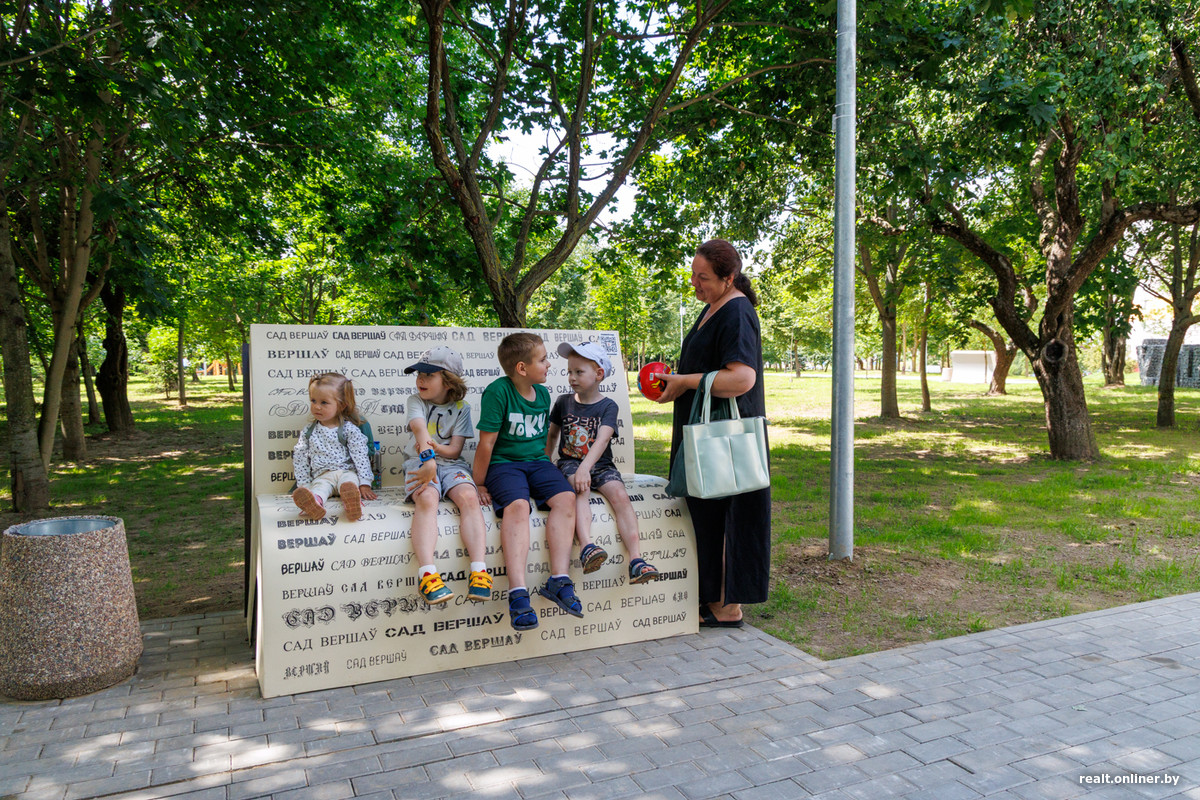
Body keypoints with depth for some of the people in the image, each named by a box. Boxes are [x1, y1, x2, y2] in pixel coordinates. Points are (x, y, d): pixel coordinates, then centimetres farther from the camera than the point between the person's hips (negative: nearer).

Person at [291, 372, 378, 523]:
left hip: (346, 472, -1)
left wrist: (364, 483, -8)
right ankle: (315, 501, -66)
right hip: (321, 475, 1)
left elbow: (360, 456, 0)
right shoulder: (308, 432, 15)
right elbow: (300, 459, 14)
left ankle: (351, 499, -67)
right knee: (319, 487, -33)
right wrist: (303, 485, 5)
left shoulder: (349, 429, 5)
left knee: (349, 482, -35)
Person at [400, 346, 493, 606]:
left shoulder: (461, 408, 10)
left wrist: (435, 447, -20)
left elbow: (455, 450, 2)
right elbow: (420, 429, -16)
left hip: (451, 463, 1)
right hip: (420, 461, -1)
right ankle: (427, 573, -49)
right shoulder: (415, 401, 7)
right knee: (427, 498, -35)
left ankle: (479, 571, -41)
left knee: (469, 497, -31)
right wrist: (427, 458, -35)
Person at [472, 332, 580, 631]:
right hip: (504, 463, -6)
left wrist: (545, 468, 17)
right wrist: (479, 483, -10)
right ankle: (518, 592, -38)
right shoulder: (498, 391, -13)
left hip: (537, 461, 6)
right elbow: (486, 443, -12)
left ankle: (558, 580, -23)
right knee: (517, 505, -33)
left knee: (565, 498, -21)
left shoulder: (543, 393, 10)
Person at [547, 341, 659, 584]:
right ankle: (586, 546, -51)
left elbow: (603, 439, -17)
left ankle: (636, 560, -33)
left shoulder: (608, 406, -1)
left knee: (620, 495, -26)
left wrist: (585, 467, -32)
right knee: (581, 489, -34)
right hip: (569, 462, 1)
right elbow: (552, 435, 23)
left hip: (600, 464, 0)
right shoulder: (564, 402, 9)